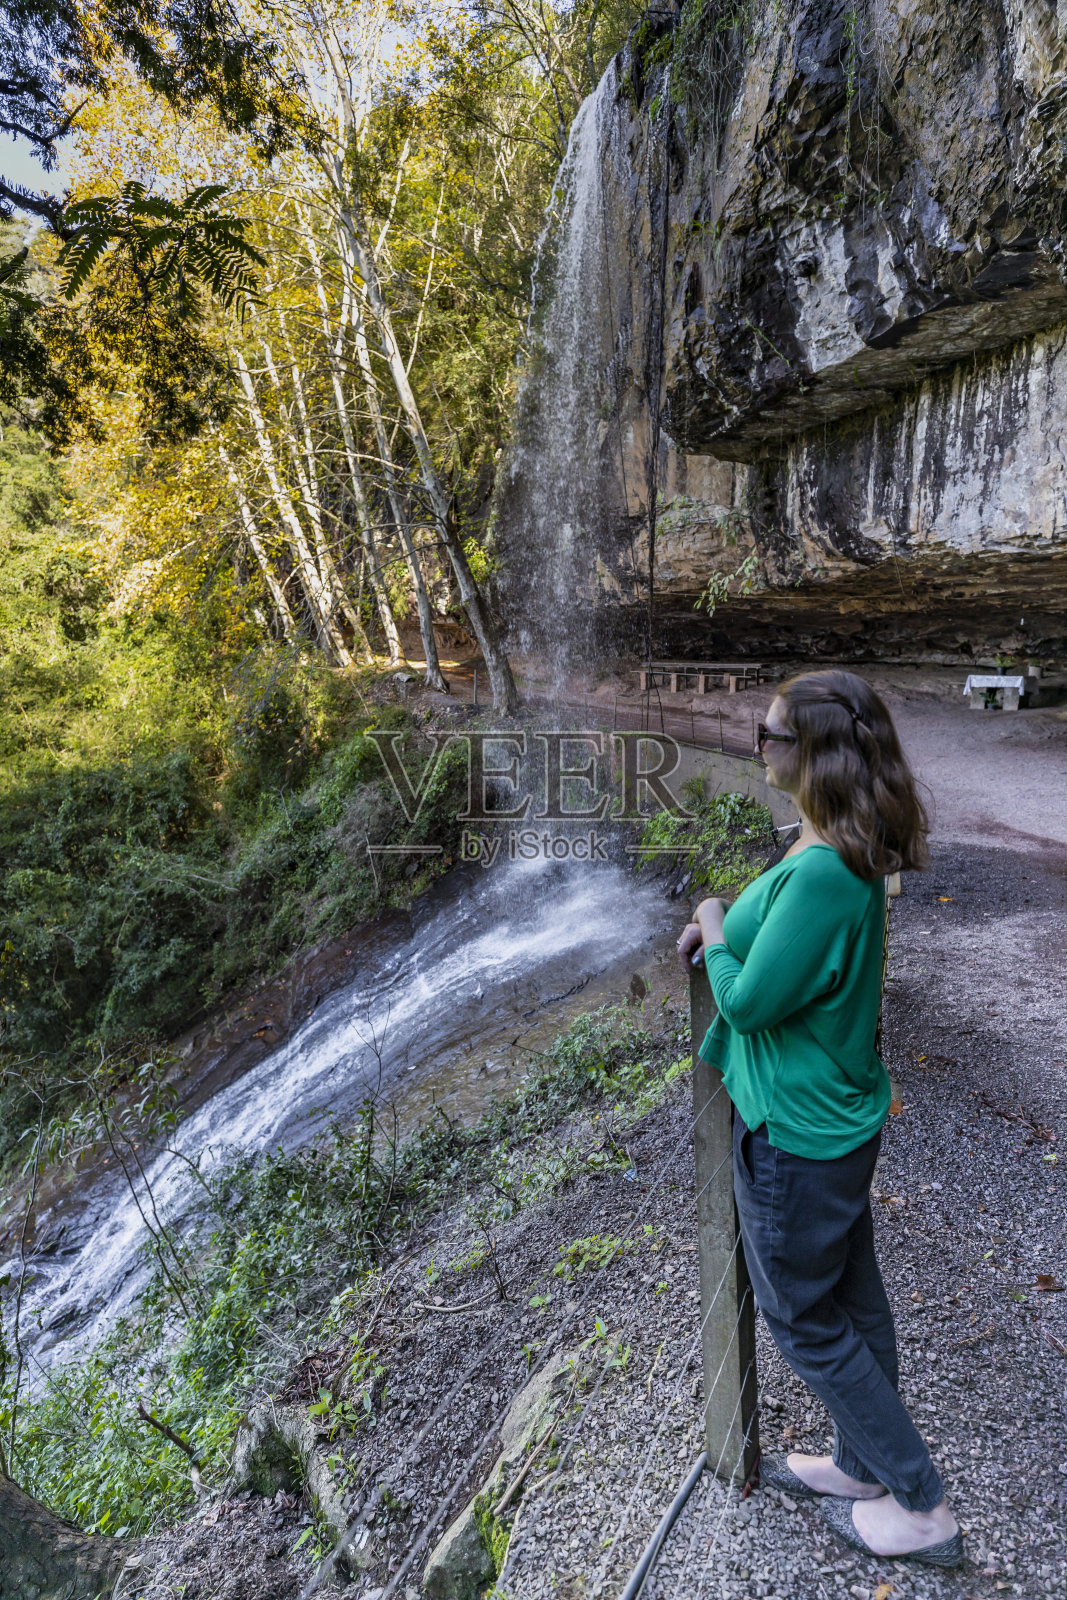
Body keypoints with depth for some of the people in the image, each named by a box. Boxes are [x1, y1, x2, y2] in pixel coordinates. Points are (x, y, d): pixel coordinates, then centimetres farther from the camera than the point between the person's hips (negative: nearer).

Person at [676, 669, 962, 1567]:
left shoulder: (822, 872, -32)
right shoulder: (848, 854, -1)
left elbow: (749, 1001, -24)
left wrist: (715, 934, -8)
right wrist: (730, 929, -2)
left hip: (797, 1132, -9)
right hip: (843, 1115, 9)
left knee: (804, 1319, 15)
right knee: (853, 1300, 26)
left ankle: (922, 1507, 35)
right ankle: (867, 1467, 48)